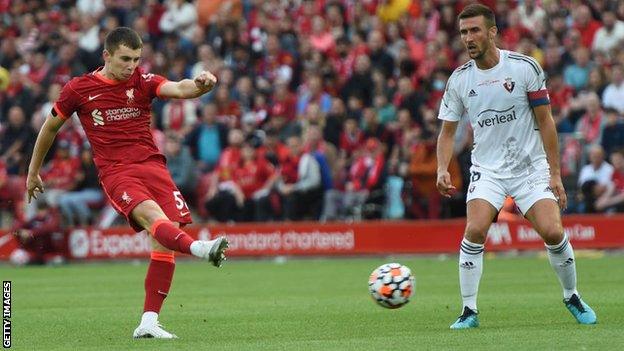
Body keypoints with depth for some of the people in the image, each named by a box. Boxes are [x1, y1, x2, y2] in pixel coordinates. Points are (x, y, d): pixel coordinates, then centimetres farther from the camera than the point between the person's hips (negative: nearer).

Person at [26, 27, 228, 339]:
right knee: (151, 214, -31)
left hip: (151, 164, 3)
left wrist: (199, 84, -34)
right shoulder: (78, 89, 6)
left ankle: (148, 323, -5)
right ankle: (201, 249, -60)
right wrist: (33, 171, 29)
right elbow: (50, 127, 20)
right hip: (115, 172, -3)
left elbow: (178, 89, -10)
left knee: (165, 240, -10)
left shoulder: (142, 82, 9)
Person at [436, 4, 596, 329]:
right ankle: (469, 311, -10)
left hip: (531, 166, -1)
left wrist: (555, 173, -6)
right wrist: (442, 169, -12)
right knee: (475, 231, -21)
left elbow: (545, 121, -3)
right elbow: (447, 131, 7)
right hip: (487, 169, 1)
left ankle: (572, 297, 12)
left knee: (553, 232, -15)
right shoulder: (459, 79, -2)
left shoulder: (525, 67, -8)